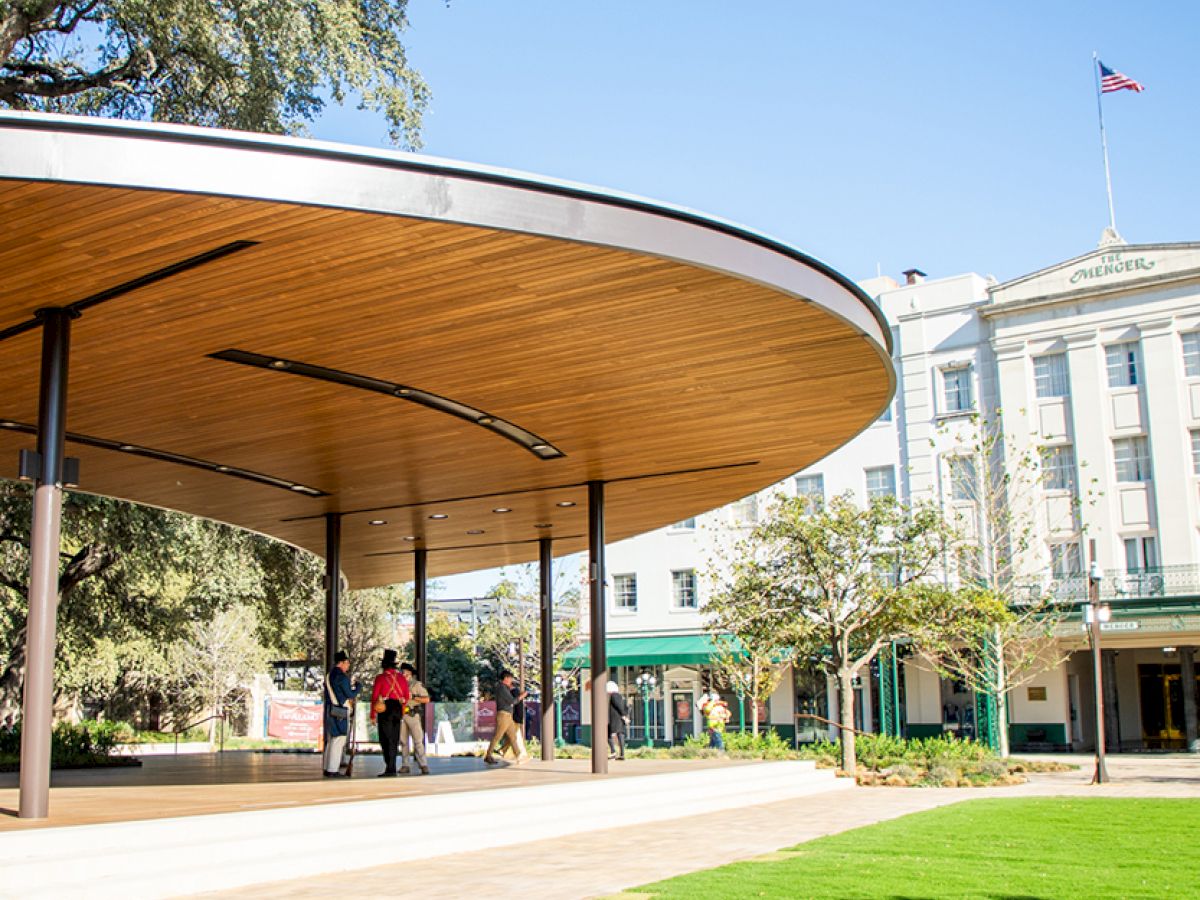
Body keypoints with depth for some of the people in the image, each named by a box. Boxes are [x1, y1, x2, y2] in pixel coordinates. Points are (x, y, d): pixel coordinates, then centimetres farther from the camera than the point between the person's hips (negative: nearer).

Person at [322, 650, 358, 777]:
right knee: (338, 740, -6)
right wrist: (357, 687, 6)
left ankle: (328, 768, 17)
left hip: (330, 710, 9)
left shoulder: (329, 675, 14)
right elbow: (350, 695, -12)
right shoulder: (342, 676, -14)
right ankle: (333, 770, -7)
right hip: (340, 712, -9)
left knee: (331, 740, 14)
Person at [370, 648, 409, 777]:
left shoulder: (380, 677, -7)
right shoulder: (401, 678, 8)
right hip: (398, 710, 5)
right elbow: (406, 697, 12)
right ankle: (391, 768, 15)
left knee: (386, 740, -3)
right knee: (394, 740, 12)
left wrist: (373, 715, -3)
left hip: (385, 710, -5)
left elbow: (374, 697, -8)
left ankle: (390, 769, -11)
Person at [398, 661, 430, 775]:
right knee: (403, 741, 5)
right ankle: (405, 765, 9)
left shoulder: (417, 685, 2)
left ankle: (423, 765, -9)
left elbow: (426, 699, -3)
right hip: (401, 715, 4)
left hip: (413, 715, -4)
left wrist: (413, 697, -11)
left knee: (418, 740, -9)